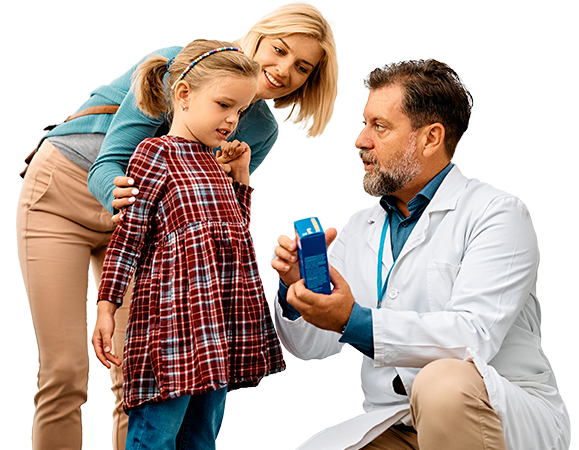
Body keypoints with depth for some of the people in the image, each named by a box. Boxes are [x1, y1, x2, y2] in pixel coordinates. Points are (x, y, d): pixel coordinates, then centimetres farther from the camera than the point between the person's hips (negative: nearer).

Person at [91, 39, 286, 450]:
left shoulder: (213, 162, 17)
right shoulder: (155, 153, -6)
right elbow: (128, 235, -7)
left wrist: (241, 177, 18)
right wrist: (106, 307, -10)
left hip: (220, 321, 8)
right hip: (173, 320, -8)